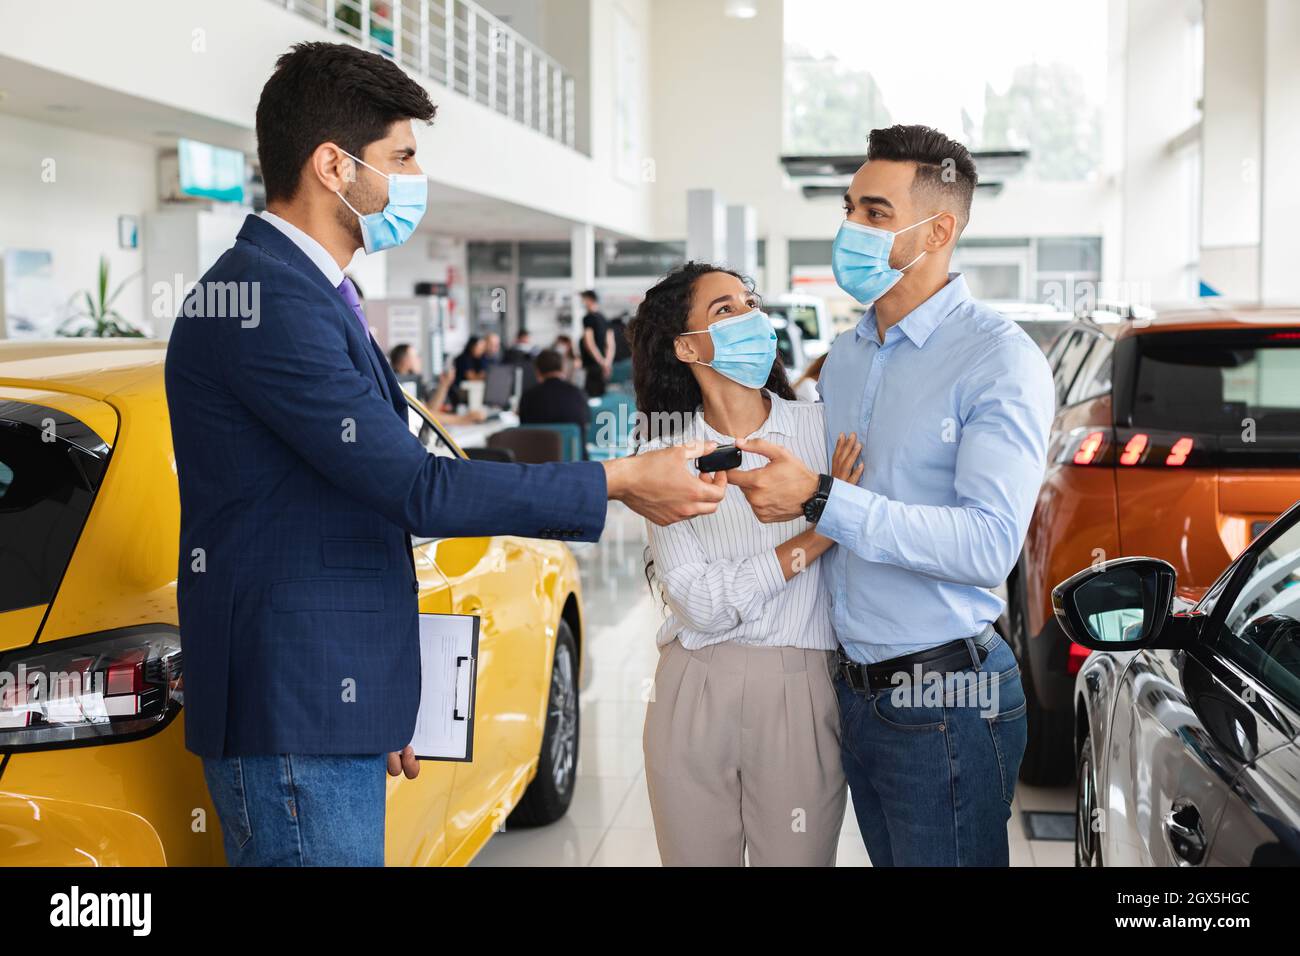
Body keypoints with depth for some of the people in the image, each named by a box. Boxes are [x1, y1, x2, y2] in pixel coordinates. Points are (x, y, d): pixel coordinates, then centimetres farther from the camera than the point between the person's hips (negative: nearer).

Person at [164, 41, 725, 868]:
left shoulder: (307, 291, 17)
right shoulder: (269, 300, -18)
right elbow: (416, 486, -20)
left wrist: (379, 703, 26)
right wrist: (618, 482, -13)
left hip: (329, 704, 10)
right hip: (294, 711, -10)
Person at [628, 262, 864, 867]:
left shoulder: (823, 429, 0)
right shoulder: (665, 457, 1)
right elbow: (702, 605, -10)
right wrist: (818, 534, -13)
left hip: (801, 695, 0)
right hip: (693, 696, 1)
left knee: (797, 858, 6)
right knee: (695, 857, 12)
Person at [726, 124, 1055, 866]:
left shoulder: (999, 358, -13)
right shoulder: (845, 357, 12)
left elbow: (990, 544, -24)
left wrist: (819, 500, -26)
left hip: (945, 701, -7)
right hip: (856, 689, 7)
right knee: (887, 858, 17)